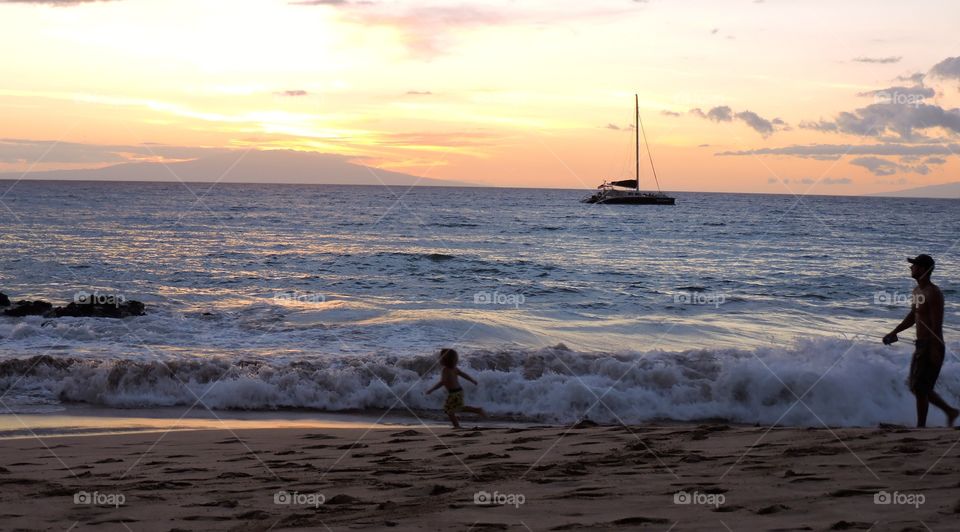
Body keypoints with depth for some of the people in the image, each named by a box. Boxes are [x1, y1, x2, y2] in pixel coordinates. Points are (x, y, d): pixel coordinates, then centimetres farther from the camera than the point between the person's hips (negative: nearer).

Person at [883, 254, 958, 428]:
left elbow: (937, 325, -22)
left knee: (920, 388, -4)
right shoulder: (917, 290, 10)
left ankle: (921, 426, 7)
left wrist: (935, 351, -24)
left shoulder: (934, 293, -19)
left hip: (931, 346, -10)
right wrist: (894, 333, 17)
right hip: (921, 344, 10)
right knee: (916, 386, 15)